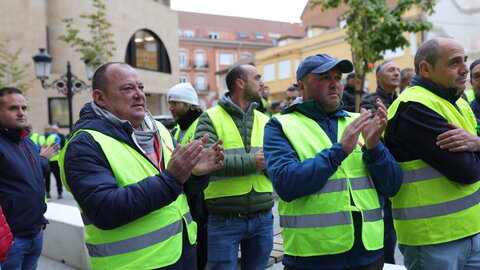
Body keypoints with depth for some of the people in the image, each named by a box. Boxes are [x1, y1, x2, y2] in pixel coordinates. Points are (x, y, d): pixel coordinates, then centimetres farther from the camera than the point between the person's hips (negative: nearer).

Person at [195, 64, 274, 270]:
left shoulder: (265, 121, 9)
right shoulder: (210, 118, -5)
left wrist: (269, 161, -20)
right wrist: (251, 162, -20)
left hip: (262, 219, 4)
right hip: (224, 220, -4)